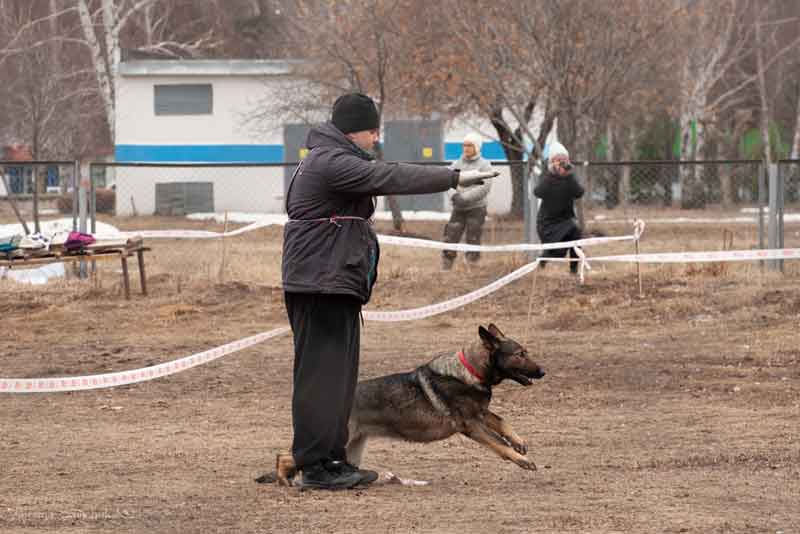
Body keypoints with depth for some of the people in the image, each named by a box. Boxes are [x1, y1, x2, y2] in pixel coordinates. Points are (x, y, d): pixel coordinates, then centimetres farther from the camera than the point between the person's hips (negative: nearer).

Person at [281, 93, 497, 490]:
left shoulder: (333, 159, 20)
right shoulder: (331, 163, -16)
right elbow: (391, 178, -22)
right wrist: (453, 178, -22)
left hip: (337, 282, 11)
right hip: (320, 283, -11)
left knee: (340, 373, 13)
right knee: (321, 374, -9)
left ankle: (333, 458, 18)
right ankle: (315, 465, -8)